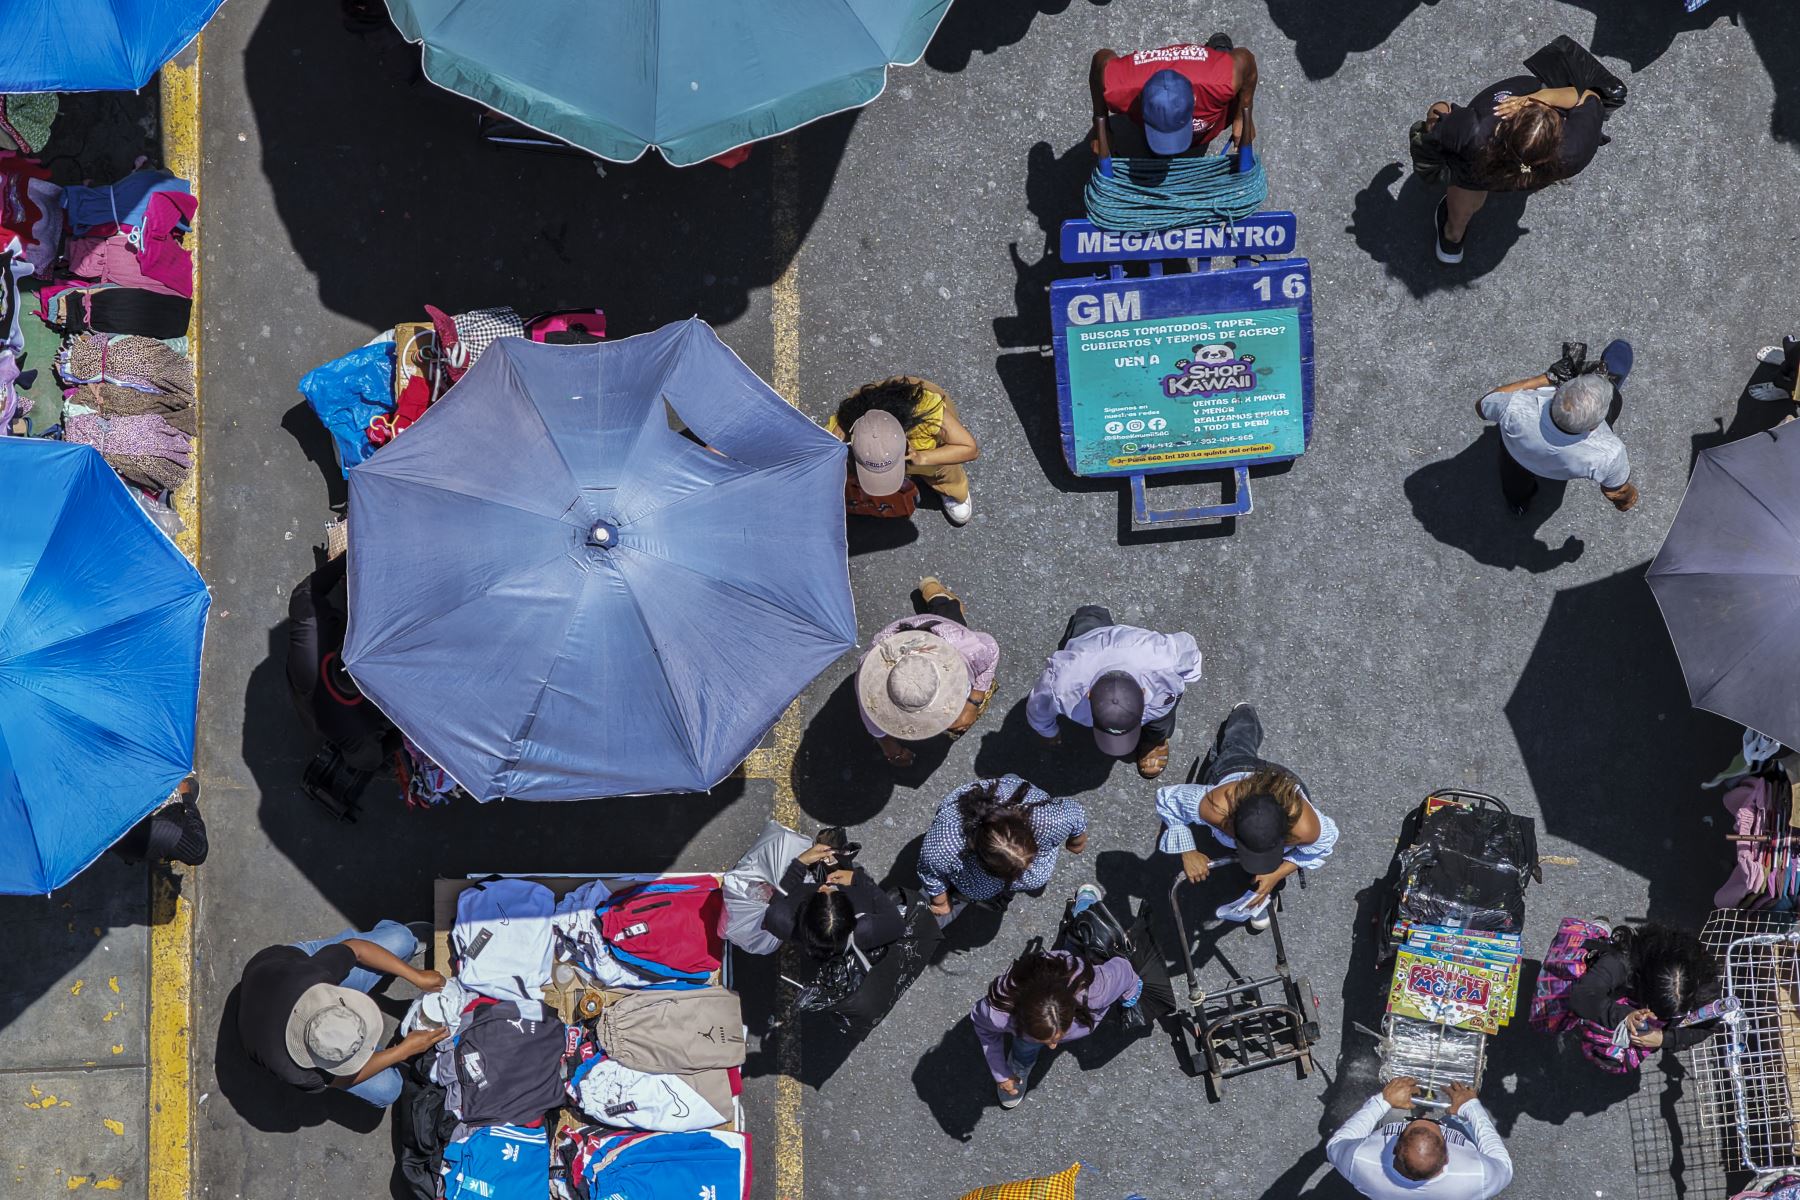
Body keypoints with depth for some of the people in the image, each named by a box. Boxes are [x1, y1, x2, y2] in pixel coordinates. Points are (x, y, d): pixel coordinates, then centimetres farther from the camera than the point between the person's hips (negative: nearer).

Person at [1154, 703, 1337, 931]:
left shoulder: (1304, 826, -52)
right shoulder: (1217, 808, -54)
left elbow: (1326, 843, -25)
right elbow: (1167, 799, -34)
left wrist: (1277, 874, -30)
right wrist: (1188, 853, -37)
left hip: (1284, 782, -2)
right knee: (1237, 750, 38)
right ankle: (1245, 716, 66)